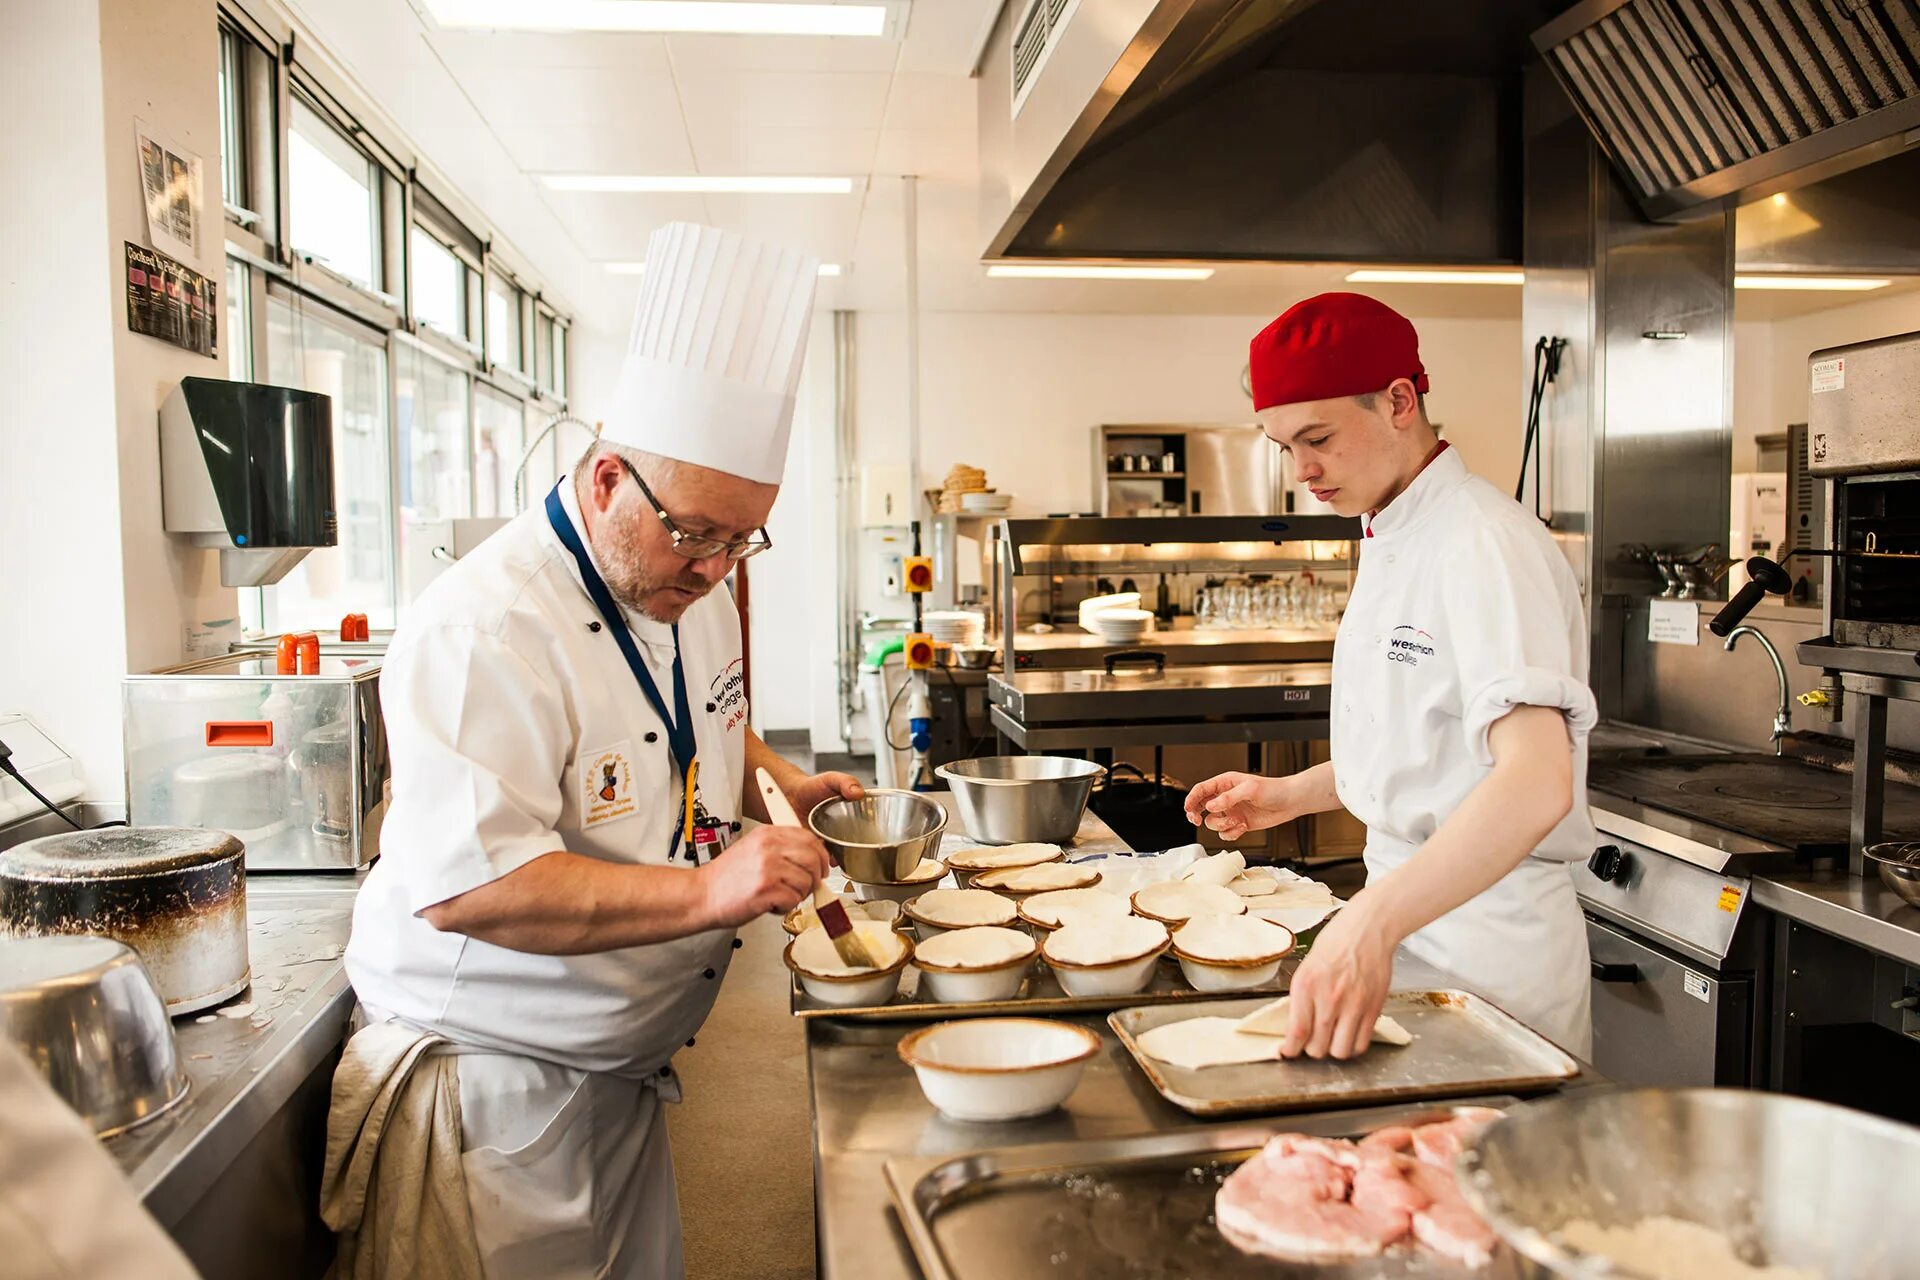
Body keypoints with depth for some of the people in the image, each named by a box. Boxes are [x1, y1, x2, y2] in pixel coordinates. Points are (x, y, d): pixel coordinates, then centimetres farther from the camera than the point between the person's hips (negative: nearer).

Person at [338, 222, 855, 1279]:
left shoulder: (689, 593, 3)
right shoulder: (487, 632, -27)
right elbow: (465, 884, -34)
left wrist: (779, 784, 0)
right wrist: (706, 890, -39)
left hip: (622, 1068, 9)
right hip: (493, 1083, -8)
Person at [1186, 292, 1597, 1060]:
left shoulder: (1484, 543, -21)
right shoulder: (1390, 543, 10)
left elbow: (1538, 782, -34)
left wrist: (1372, 923, -43)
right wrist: (1290, 796, 10)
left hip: (1487, 933, -9)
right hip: (1409, 908, 9)